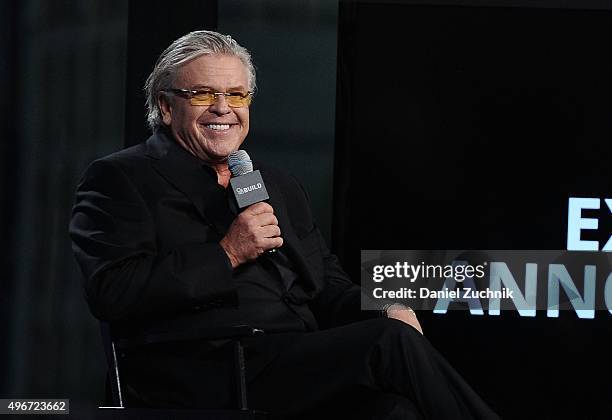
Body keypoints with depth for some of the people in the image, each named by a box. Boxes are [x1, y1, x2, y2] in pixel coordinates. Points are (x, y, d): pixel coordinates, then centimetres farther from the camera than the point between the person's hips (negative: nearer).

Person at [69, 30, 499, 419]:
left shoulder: (280, 186, 27)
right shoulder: (118, 179, 6)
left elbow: (329, 287, 26)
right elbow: (112, 291, -8)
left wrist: (385, 310, 2)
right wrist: (227, 254, -10)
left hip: (305, 366, 6)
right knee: (393, 344, -24)